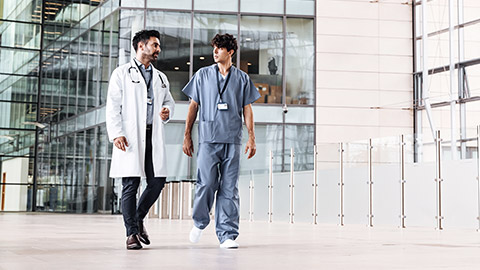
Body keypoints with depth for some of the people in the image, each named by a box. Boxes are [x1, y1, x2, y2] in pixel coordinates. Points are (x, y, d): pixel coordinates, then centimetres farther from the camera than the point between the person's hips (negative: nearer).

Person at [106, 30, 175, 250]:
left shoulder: (161, 78, 21)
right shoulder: (122, 73, 5)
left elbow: (169, 101, 29)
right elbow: (113, 106, -1)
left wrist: (167, 112, 4)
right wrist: (116, 133, -13)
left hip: (154, 136, 5)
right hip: (130, 137, -5)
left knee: (158, 182, 0)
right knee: (131, 185, -4)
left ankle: (138, 218, 23)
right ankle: (132, 233, 4)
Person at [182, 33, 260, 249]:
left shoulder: (242, 78, 11)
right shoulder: (202, 75, 10)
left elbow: (247, 109, 12)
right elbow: (193, 106, 12)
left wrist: (251, 138, 4)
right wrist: (187, 136, 8)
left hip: (232, 140, 1)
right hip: (208, 139, -1)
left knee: (229, 188, 0)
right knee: (207, 183, -8)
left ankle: (227, 234, 4)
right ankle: (199, 222, 18)